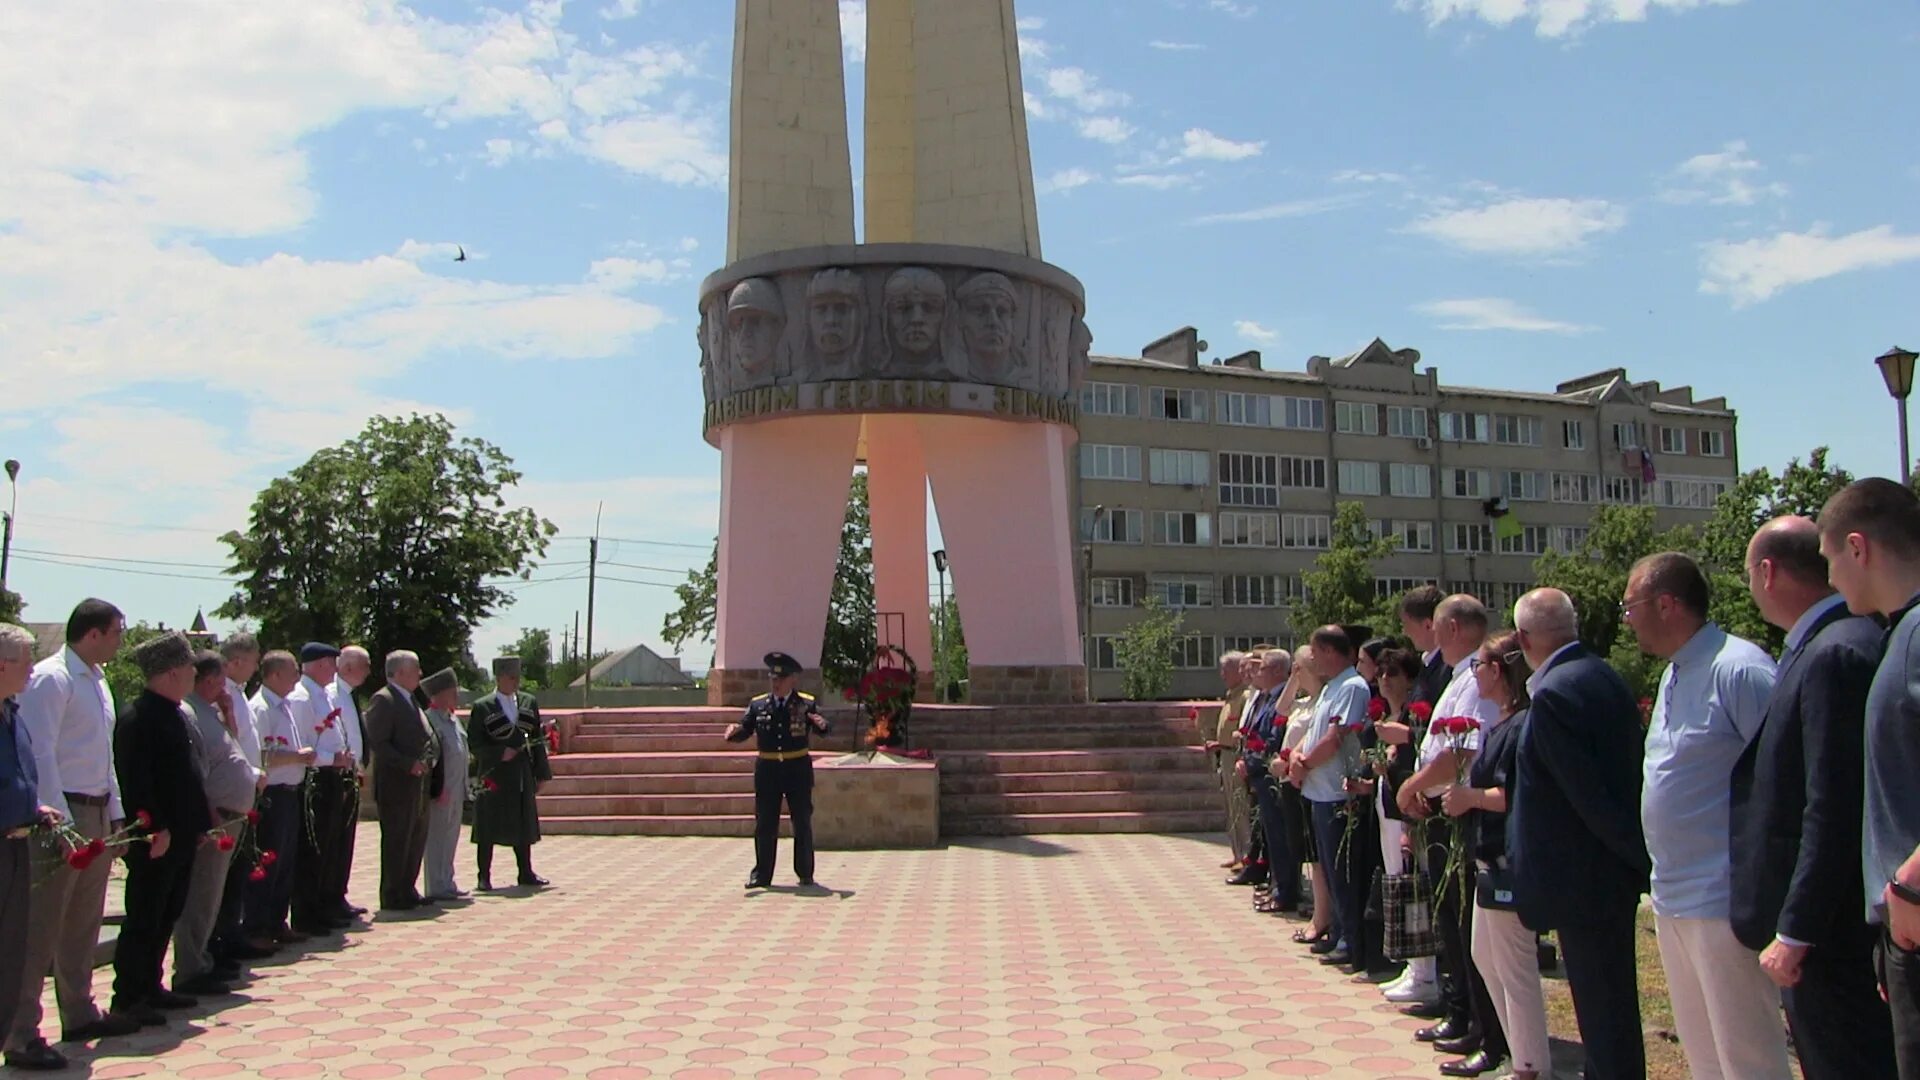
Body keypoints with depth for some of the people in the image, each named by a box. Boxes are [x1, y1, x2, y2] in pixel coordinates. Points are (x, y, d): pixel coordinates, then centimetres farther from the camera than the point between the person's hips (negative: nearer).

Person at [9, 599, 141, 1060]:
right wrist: (58, 823, -22)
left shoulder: (97, 680, 15)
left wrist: (115, 814, 16)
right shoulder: (50, 679, -12)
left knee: (83, 923, 16)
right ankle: (20, 1031, 3)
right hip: (62, 817, -9)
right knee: (41, 927, -3)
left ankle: (79, 1013, 25)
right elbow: (39, 754, -18)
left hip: (98, 813, 9)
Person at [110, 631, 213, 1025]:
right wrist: (156, 828, -22)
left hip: (181, 837, 9)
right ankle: (127, 998, 8)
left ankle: (150, 988, 25)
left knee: (166, 918, 15)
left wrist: (201, 824, 16)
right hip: (155, 840, -9)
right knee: (143, 920, -1)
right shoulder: (137, 718, -15)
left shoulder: (175, 714, 15)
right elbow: (135, 780, -21)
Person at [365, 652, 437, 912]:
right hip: (396, 785, -9)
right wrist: (409, 764, -21)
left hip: (417, 784, 9)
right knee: (396, 841, -2)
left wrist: (429, 759, 7)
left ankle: (407, 891, 23)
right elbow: (377, 743, -19)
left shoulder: (410, 701, 18)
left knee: (417, 840, 13)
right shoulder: (383, 700, -11)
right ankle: (392, 896, 6)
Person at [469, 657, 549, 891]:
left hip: (523, 776, 4)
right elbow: (473, 742, -5)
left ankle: (526, 873, 20)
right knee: (488, 829, 1)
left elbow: (538, 740, 10)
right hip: (493, 776, -4)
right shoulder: (482, 707, -4)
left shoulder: (529, 703, 8)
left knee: (523, 826, 11)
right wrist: (499, 753, -17)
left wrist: (541, 773, 7)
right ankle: (484, 876, 9)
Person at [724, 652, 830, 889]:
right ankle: (761, 875, 14)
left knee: (803, 824, 7)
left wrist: (821, 725, -32)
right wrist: (734, 732, -19)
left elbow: (822, 729, -8)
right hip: (767, 769, 2)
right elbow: (744, 731, 3)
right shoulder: (758, 705, 5)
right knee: (764, 825, 6)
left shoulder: (806, 704, -1)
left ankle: (805, 875, 18)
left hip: (798, 769, -1)